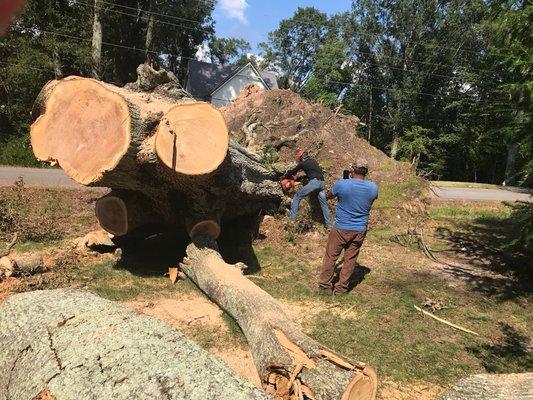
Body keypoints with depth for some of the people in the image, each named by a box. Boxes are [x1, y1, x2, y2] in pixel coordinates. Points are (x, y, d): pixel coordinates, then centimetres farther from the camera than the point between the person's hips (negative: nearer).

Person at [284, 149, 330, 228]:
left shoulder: (302, 163, 10)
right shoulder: (313, 161, 27)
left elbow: (292, 172, 19)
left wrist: (285, 177, 38)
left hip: (314, 182, -6)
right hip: (322, 182, 6)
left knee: (297, 197, 3)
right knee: (324, 204, 18)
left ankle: (292, 219, -6)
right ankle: (327, 224, 20)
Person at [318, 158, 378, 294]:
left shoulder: (341, 184, -18)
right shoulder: (373, 188, -7)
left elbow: (329, 195, 3)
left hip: (341, 229, -3)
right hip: (360, 230, 3)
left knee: (331, 256, 11)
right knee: (350, 259, 13)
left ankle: (325, 285, 20)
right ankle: (341, 287, 22)